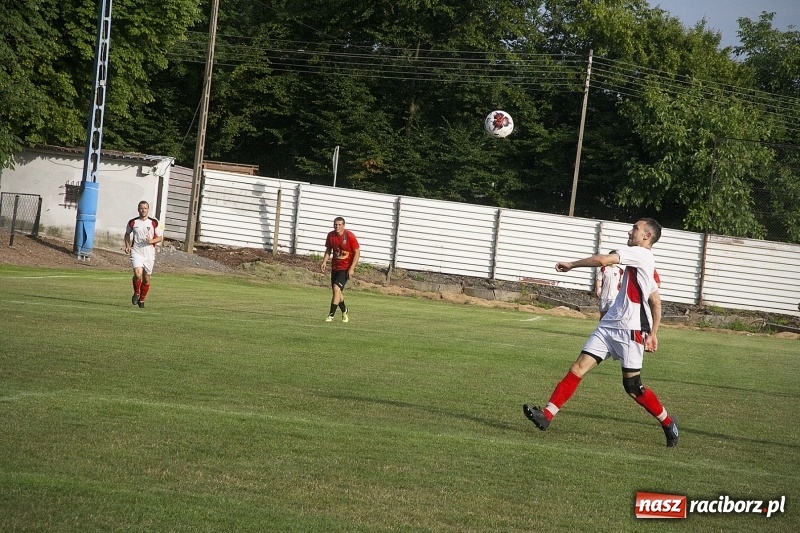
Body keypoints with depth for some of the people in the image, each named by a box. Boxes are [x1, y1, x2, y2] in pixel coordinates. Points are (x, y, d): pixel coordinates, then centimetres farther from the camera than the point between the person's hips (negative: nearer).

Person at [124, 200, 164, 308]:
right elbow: (127, 234, 21)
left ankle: (141, 300, 27)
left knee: (146, 278, 7)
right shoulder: (132, 222, 3)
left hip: (149, 253, 1)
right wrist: (127, 246, 5)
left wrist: (152, 241, -13)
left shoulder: (154, 223, 1)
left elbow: (160, 238, 7)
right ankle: (136, 293, 6)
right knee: (138, 274, -22)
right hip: (136, 252, -1)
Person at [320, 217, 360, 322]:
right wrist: (324, 261, -2)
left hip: (346, 268, -6)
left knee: (336, 288, -19)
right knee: (336, 291, 13)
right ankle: (344, 311, 38)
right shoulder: (330, 235, -1)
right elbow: (328, 250, 15)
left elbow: (357, 252, -11)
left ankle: (331, 315, -16)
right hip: (335, 267, 6)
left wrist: (352, 268, -16)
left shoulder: (350, 236, -15)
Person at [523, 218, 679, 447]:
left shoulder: (640, 254, -10)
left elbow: (602, 260, -18)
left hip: (630, 330, -9)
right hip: (609, 325, 9)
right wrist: (653, 333, 24)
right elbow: (656, 302, 24)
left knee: (632, 387, -4)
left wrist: (571, 264, -6)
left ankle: (668, 423, 16)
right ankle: (547, 415, -11)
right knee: (579, 367, -4)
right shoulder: (644, 263, 19)